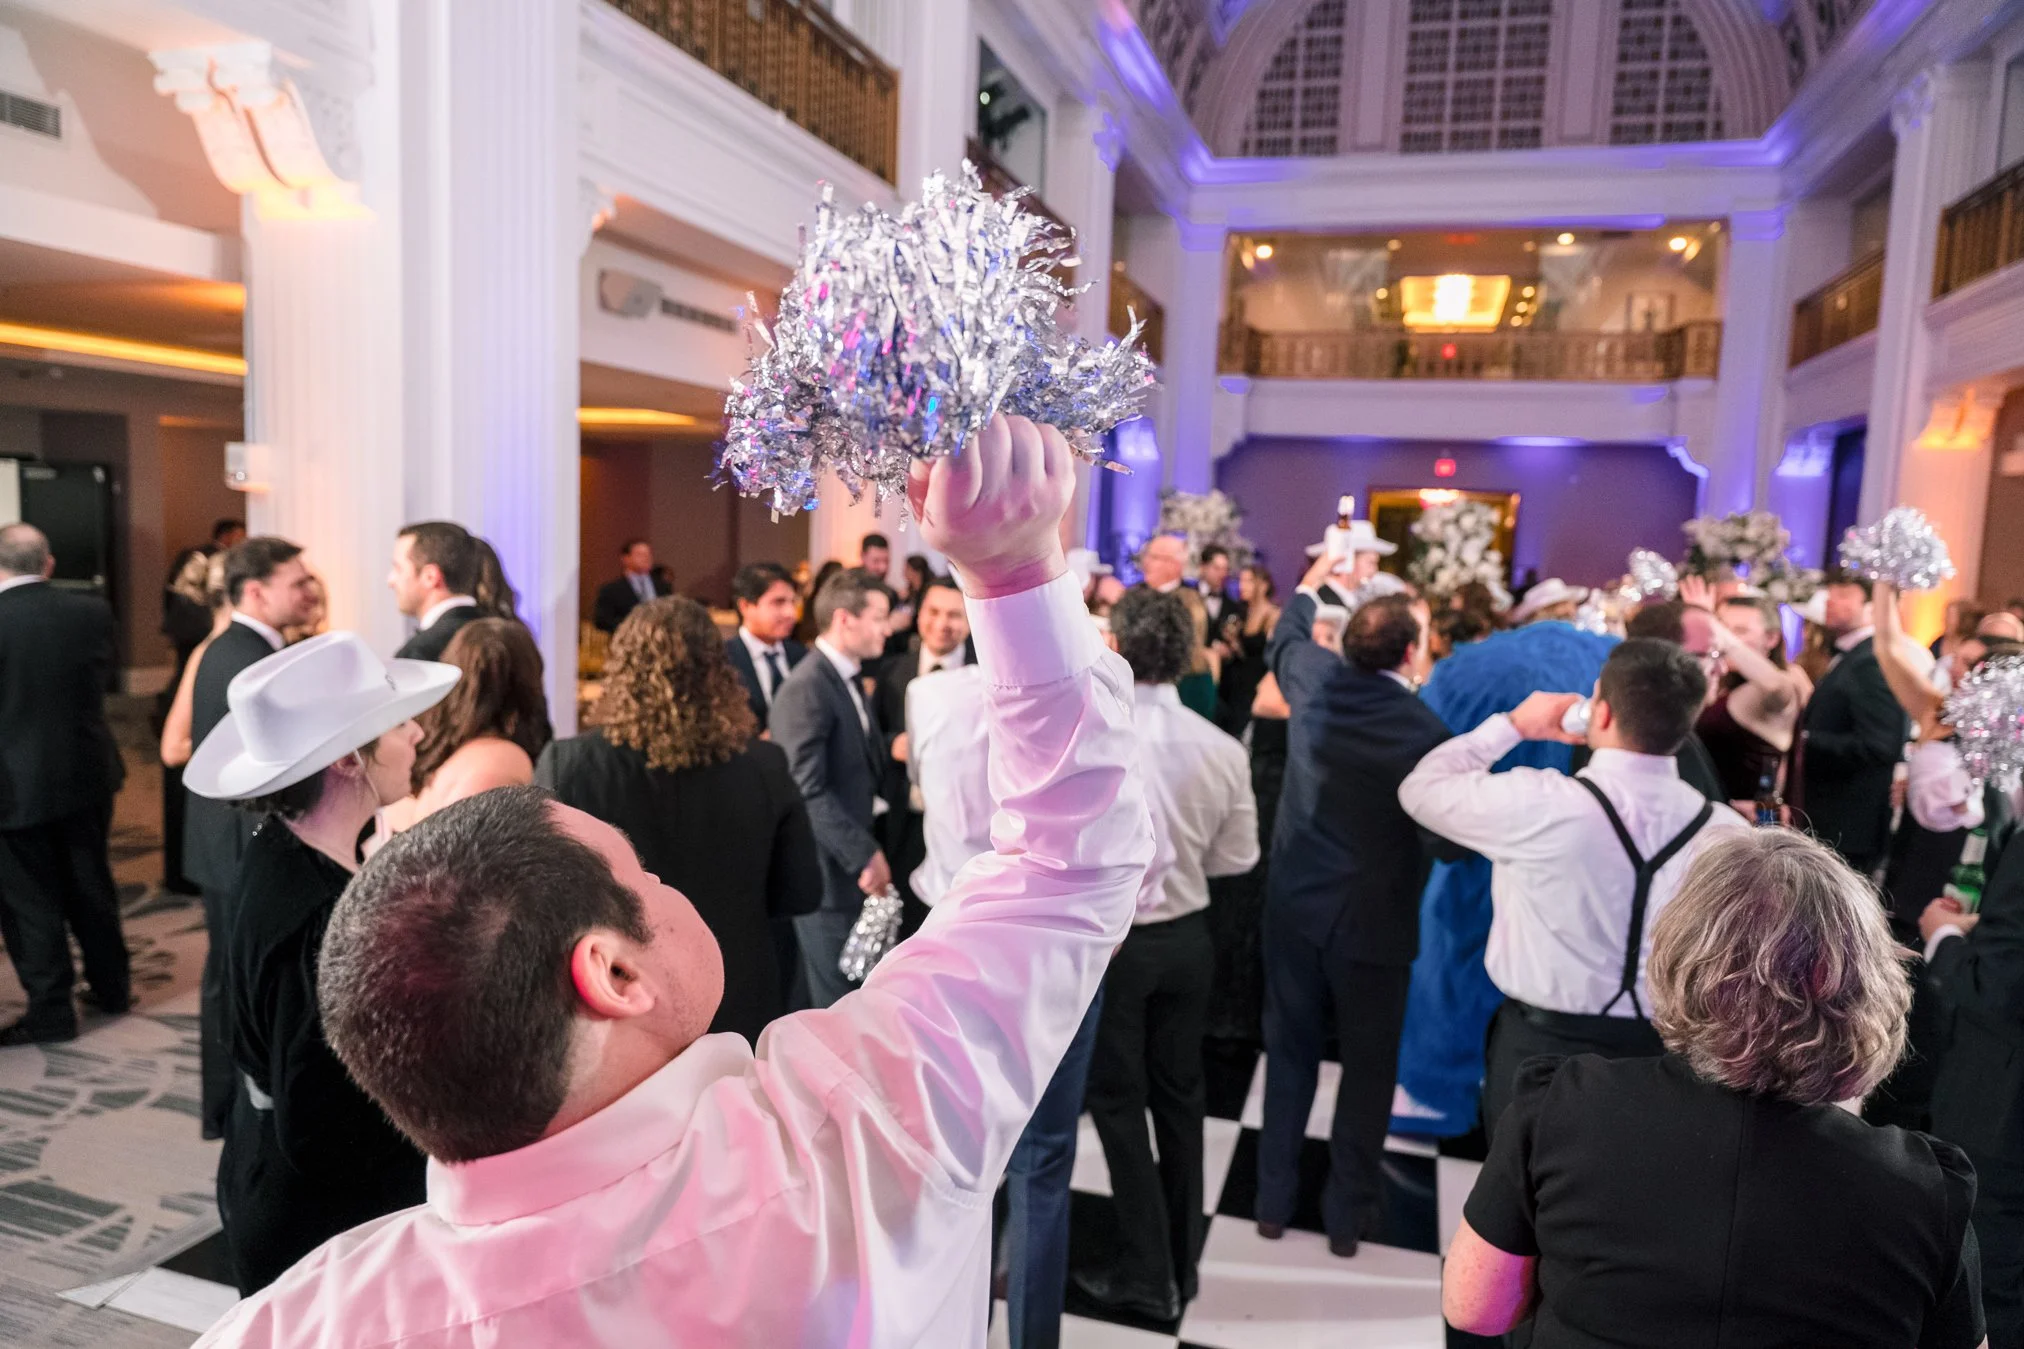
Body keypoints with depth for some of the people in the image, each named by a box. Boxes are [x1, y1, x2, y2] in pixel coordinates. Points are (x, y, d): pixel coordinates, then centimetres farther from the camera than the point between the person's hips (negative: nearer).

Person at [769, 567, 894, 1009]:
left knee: (851, 996, 17)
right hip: (827, 870, -9)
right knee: (833, 1002, 1)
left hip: (850, 862, 9)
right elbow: (809, 790, -23)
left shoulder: (850, 679, 14)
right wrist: (864, 855, -22)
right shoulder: (807, 689, -18)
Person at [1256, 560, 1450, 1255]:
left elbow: (1285, 639, 16)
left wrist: (1312, 583, 32)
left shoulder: (1317, 680, -8)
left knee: (1290, 1053, 16)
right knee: (1368, 1067, 13)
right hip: (1375, 920, -4)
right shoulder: (1427, 733, -22)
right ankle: (1348, 1213, 26)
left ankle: (1275, 1198, 28)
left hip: (1295, 905, 4)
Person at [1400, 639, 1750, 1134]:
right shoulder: (1727, 833, -7)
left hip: (1539, 1047, -3)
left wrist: (1512, 726, 5)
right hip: (1663, 1057, 4)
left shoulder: (1539, 803, -19)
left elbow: (1421, 788, -3)